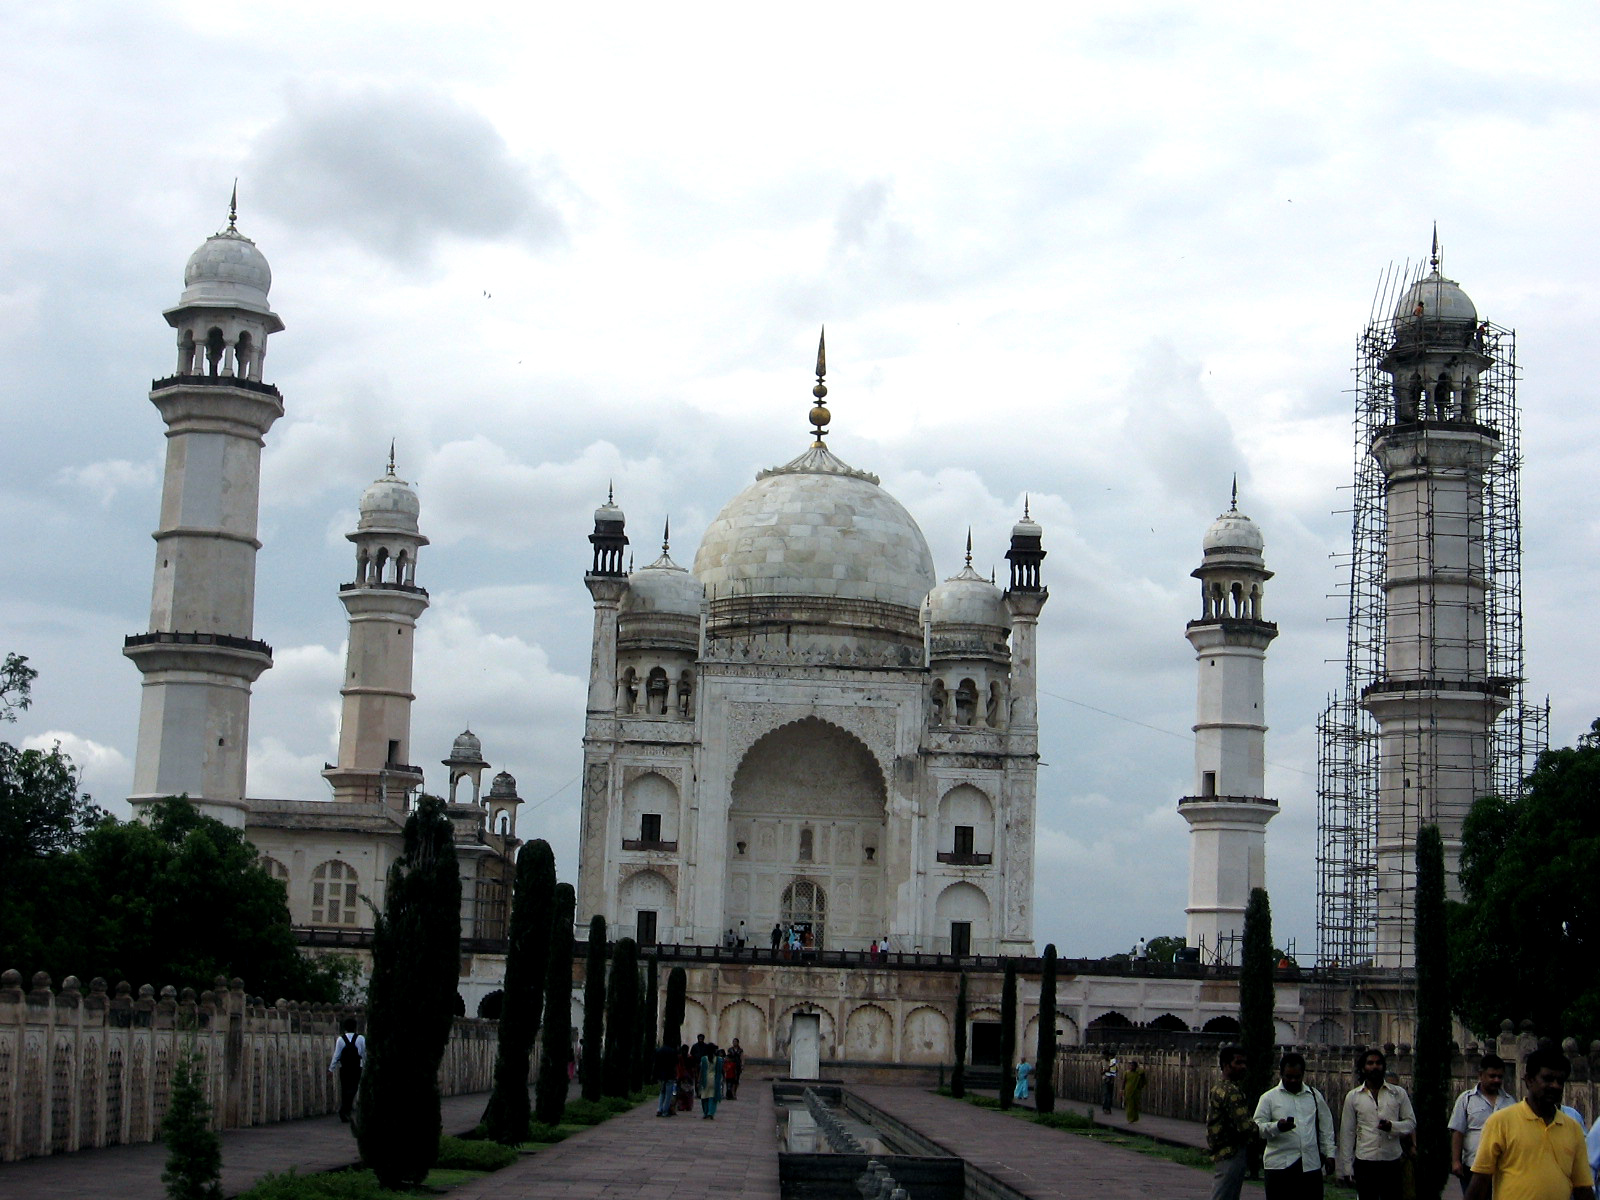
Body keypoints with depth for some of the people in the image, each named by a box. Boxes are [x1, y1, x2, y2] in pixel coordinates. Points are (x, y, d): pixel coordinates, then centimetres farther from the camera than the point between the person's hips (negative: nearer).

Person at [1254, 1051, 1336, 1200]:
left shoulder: (1315, 1096, 14)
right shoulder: (1269, 1097, 4)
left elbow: (1326, 1127, 17)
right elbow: (1257, 1127, -3)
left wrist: (1329, 1154, 10)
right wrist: (1277, 1127, -21)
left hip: (1311, 1164, 3)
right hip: (1279, 1164, -3)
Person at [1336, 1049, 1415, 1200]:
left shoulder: (1398, 1093, 5)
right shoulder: (1353, 1096, 5)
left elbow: (1411, 1123, 5)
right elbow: (1347, 1133, 6)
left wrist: (1392, 1126, -16)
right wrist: (1346, 1167, 3)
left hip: (1392, 1161, 0)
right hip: (1365, 1162, 0)